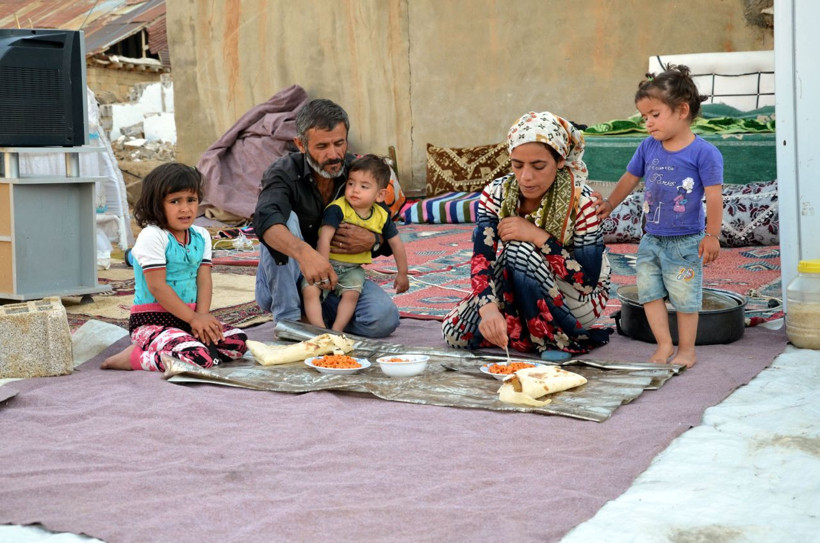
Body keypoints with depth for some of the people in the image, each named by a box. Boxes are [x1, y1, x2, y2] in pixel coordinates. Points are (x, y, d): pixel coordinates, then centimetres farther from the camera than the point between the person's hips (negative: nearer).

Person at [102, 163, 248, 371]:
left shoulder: (201, 236, 11)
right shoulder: (152, 237, -12)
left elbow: (204, 280, 4)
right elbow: (157, 286, -16)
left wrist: (202, 316, -14)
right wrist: (193, 318, -16)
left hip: (188, 318, 8)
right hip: (152, 321, -8)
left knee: (237, 341, -7)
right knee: (197, 357, -31)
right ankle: (135, 357, -9)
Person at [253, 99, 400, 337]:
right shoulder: (283, 173, -17)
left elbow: (390, 241, 3)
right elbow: (266, 221, -40)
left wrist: (372, 241, -22)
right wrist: (304, 252, -59)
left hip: (337, 276, 3)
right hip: (282, 282, -3)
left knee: (384, 318, -23)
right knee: (286, 221, -30)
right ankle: (288, 318, -23)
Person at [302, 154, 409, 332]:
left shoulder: (381, 217, -2)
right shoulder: (337, 209, -17)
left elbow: (396, 243, 11)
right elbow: (324, 239, -22)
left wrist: (402, 274, 17)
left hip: (352, 268, 2)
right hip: (328, 262, -2)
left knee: (351, 294, -25)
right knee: (310, 289, -24)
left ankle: (336, 330, -18)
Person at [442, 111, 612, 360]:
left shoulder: (580, 200, -23)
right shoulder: (496, 194, -14)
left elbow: (588, 280, -25)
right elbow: (481, 258, -25)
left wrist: (538, 237, -33)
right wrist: (489, 308, -45)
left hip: (579, 301, -5)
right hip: (519, 295, 5)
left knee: (518, 249, -30)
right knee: (455, 331, -16)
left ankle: (556, 338, -15)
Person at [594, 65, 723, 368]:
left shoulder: (703, 153, -13)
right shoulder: (649, 147, 3)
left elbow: (714, 196, -12)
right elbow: (630, 178, 18)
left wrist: (711, 235, -13)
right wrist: (609, 204, 22)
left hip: (685, 243, -5)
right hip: (651, 240, 5)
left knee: (685, 297, 4)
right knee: (650, 292, 6)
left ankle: (686, 349, 18)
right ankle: (664, 346, 16)